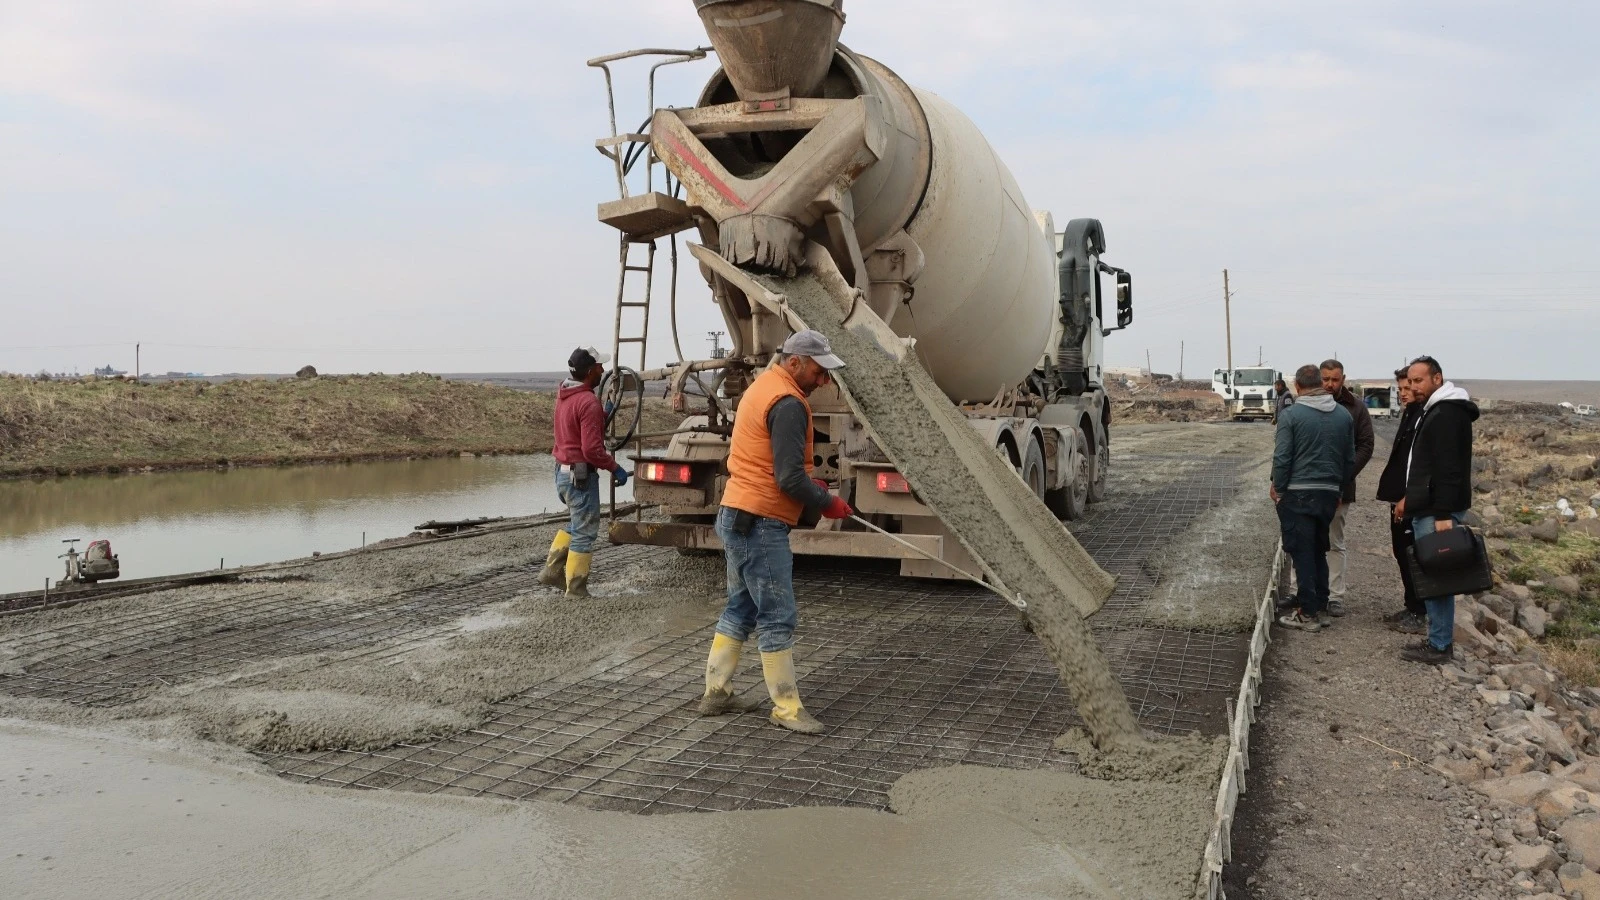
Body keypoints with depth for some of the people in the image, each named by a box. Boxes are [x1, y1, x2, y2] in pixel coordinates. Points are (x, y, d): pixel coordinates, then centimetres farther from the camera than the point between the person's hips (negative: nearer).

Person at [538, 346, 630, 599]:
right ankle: (576, 589, 9)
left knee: (576, 524, 25)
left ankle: (552, 571, 25)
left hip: (563, 471, 9)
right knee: (585, 531, 3)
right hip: (581, 475, -9)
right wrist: (615, 468, -12)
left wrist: (603, 414, 10)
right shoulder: (588, 402, -21)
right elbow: (592, 450, -24)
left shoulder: (563, 394, 7)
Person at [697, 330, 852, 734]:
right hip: (761, 526, -10)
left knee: (741, 609, 17)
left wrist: (809, 484, 15)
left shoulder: (762, 385, 15)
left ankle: (716, 693, 24)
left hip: (736, 518, 10)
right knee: (777, 618, -3)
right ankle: (787, 707, 4)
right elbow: (790, 479, -22)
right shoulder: (788, 403, -18)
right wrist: (827, 503, -8)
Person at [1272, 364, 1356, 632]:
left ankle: (1308, 613, 3)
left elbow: (1282, 457, -13)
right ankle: (1321, 608, 21)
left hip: (1298, 494, -5)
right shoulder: (1344, 415, 5)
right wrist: (1340, 489, 19)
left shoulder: (1291, 415, -11)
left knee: (1302, 553, 1)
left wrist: (1278, 487, 0)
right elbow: (1350, 459, 9)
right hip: (1330, 493, 5)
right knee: (1319, 551, 17)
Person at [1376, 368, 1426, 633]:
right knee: (1402, 553, 15)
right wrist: (1396, 496, 16)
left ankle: (1419, 615, 4)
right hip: (1401, 499, 10)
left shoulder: (1424, 417, -15)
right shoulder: (1409, 415, 15)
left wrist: (1407, 499, -20)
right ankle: (1411, 606, 25)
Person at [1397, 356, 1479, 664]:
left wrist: (1443, 514, -26)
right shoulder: (1434, 411, 18)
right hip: (1426, 509, 10)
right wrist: (1411, 498, 21)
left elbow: (1449, 468, -22)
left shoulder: (1447, 414, -15)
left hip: (1437, 512, -10)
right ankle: (1439, 639, 20)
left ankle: (1439, 646, 0)